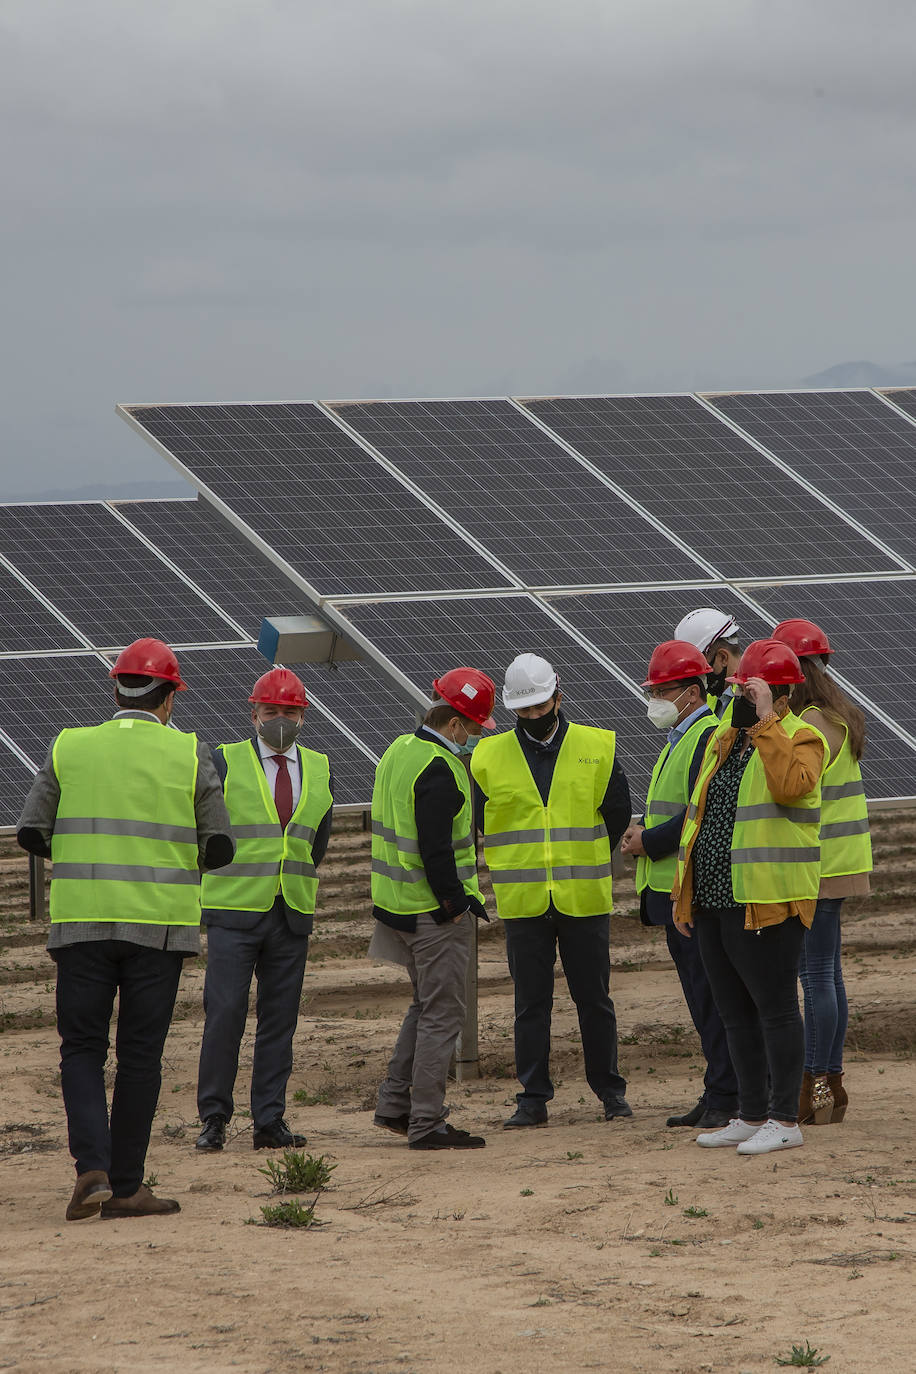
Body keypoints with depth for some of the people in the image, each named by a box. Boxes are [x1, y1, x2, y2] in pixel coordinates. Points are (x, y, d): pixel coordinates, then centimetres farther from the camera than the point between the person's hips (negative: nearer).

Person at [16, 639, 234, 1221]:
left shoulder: (69, 748, 3)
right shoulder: (188, 754, -1)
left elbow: (32, 833, 2)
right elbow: (220, 846, -2)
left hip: (82, 921, 1)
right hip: (160, 925, -1)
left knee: (83, 1048, 8)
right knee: (140, 1054, 7)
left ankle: (93, 1168, -11)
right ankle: (126, 1186, 9)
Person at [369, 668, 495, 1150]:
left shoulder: (398, 751, 11)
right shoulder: (438, 770, -20)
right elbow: (435, 848, -25)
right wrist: (454, 902, -17)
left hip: (397, 903, 10)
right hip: (434, 911, -10)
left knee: (426, 1004, 22)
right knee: (442, 1013, -2)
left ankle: (394, 1104, 23)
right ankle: (426, 1123, 0)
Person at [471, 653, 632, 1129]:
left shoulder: (597, 747, 2)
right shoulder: (489, 756, 3)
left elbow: (617, 814, 9)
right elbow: (476, 824, 10)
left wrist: (583, 864, 10)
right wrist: (513, 870, 7)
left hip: (584, 899, 0)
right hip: (522, 903, 0)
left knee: (594, 999, 6)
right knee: (531, 1004, 3)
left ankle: (610, 1090, 17)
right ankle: (532, 1098, 8)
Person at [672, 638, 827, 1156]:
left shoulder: (801, 740, -7)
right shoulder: (724, 739, 16)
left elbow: (790, 785, -30)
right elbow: (698, 815, 20)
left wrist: (767, 722, -24)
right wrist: (685, 894, 18)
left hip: (766, 904, -8)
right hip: (715, 901, 8)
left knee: (775, 1008, -3)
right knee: (737, 1014, 13)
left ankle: (785, 1121, 2)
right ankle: (752, 1116, 21)